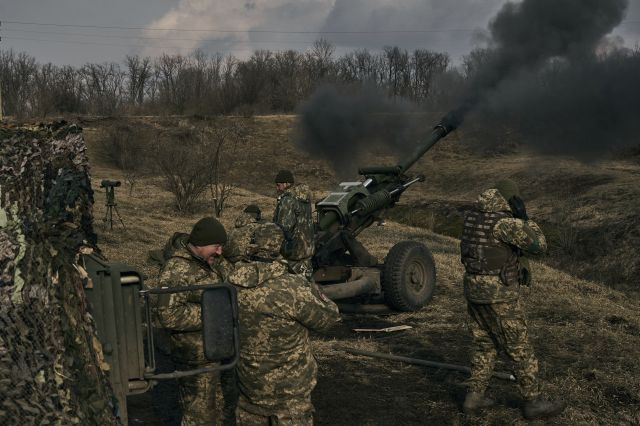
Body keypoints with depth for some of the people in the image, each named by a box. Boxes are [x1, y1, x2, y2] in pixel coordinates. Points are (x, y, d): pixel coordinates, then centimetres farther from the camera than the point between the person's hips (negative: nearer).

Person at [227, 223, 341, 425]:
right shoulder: (293, 288, -26)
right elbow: (328, 317, -12)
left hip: (249, 380, 5)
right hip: (288, 385, -5)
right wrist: (310, 288, 6)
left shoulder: (232, 285, -11)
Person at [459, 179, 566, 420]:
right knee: (519, 347, 5)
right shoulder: (503, 222, -19)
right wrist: (524, 218, -6)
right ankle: (533, 402, 16)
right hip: (498, 294, -7)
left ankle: (474, 397, 21)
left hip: (474, 289, 8)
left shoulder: (472, 216, 6)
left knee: (484, 344, 18)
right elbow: (539, 245, -17)